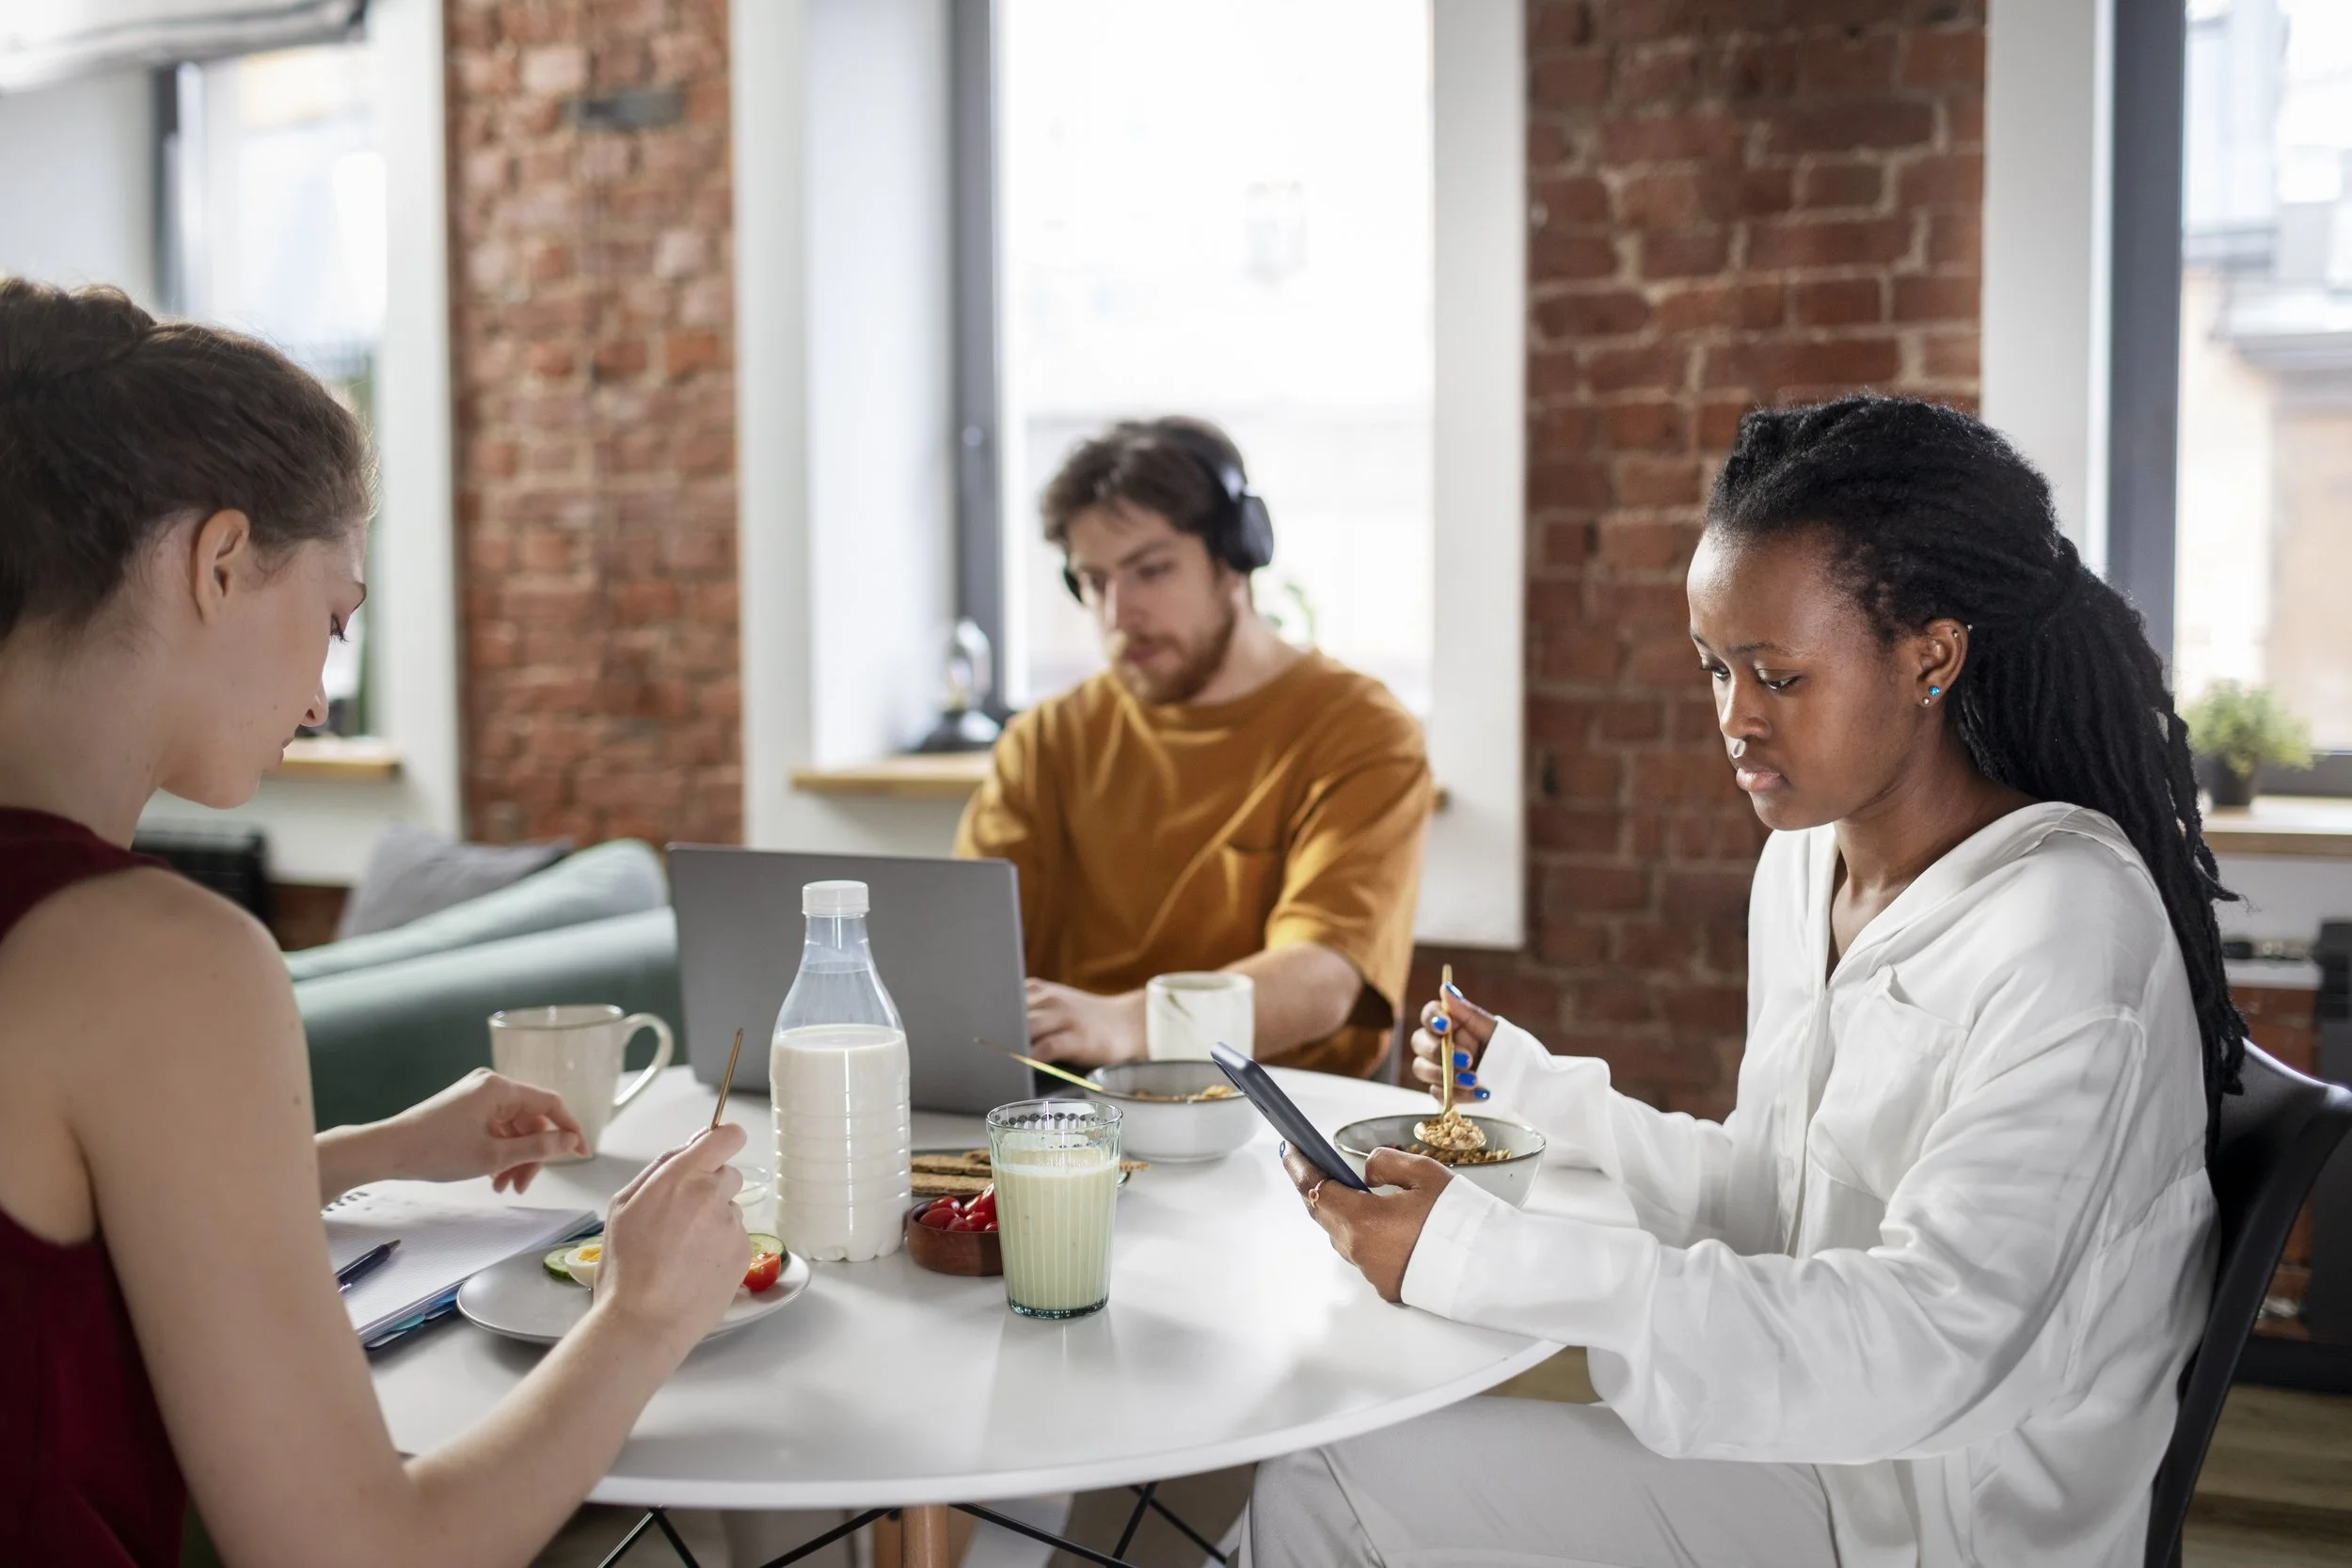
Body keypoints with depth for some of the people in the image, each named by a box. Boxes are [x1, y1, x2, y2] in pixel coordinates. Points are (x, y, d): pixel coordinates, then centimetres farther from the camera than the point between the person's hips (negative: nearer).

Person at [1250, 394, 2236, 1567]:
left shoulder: (2065, 923, -21)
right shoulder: (1803, 865, 6)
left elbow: (1935, 1338, -29)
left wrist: (1482, 1256, -35)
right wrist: (1526, 1088, 6)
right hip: (1817, 1444, 7)